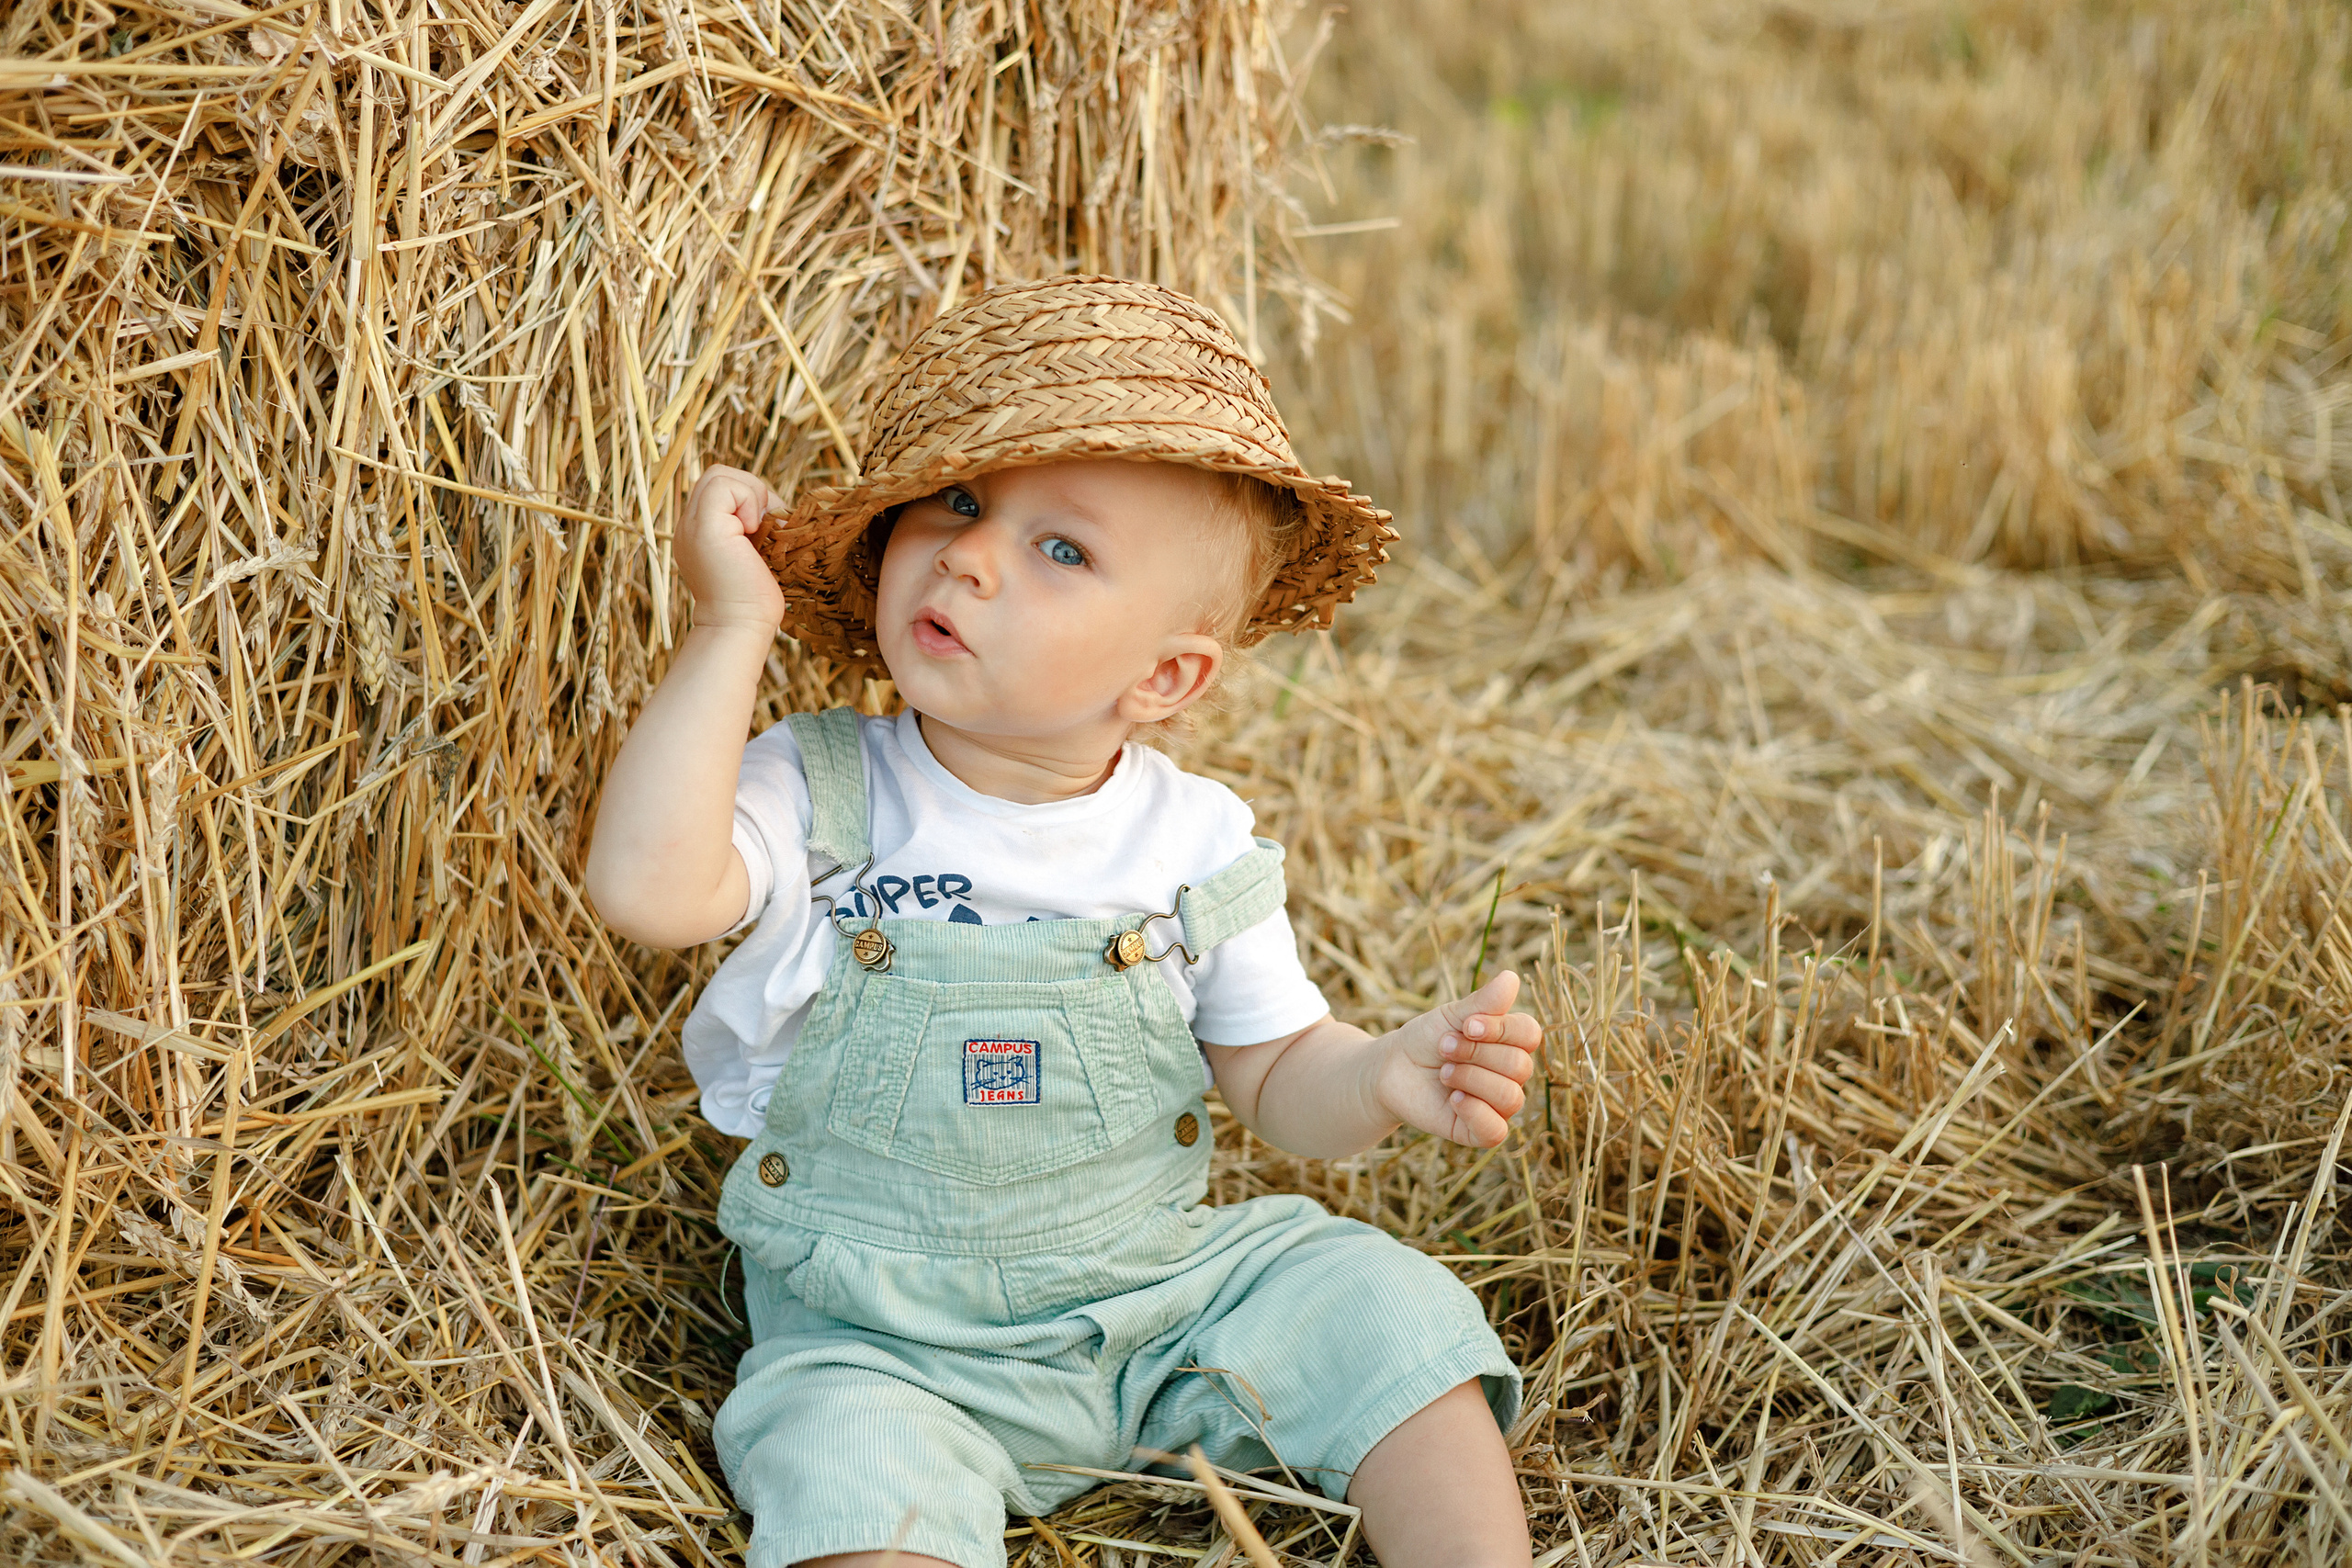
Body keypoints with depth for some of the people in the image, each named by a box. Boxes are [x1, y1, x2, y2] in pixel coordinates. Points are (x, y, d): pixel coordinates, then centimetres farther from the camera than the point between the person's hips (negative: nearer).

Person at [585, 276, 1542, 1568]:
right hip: (888, 1349, -2)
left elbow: (1277, 1077, 5)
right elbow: (646, 887, -31)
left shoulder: (1198, 844, -4)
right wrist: (733, 626, -29)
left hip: (1160, 1287, 3)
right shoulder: (817, 797, -11)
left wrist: (1383, 1078, -18)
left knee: (1380, 1301, -12)